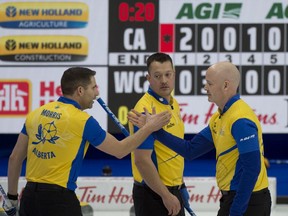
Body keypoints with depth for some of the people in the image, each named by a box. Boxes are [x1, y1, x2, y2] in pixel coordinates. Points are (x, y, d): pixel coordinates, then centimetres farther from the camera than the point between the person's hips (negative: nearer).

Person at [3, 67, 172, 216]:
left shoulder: (36, 114, 8)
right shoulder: (83, 121, -9)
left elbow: (15, 158, 12)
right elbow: (120, 150, 1)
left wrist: (12, 197, 21)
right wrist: (150, 127, 10)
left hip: (29, 195, 6)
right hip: (59, 199, -6)